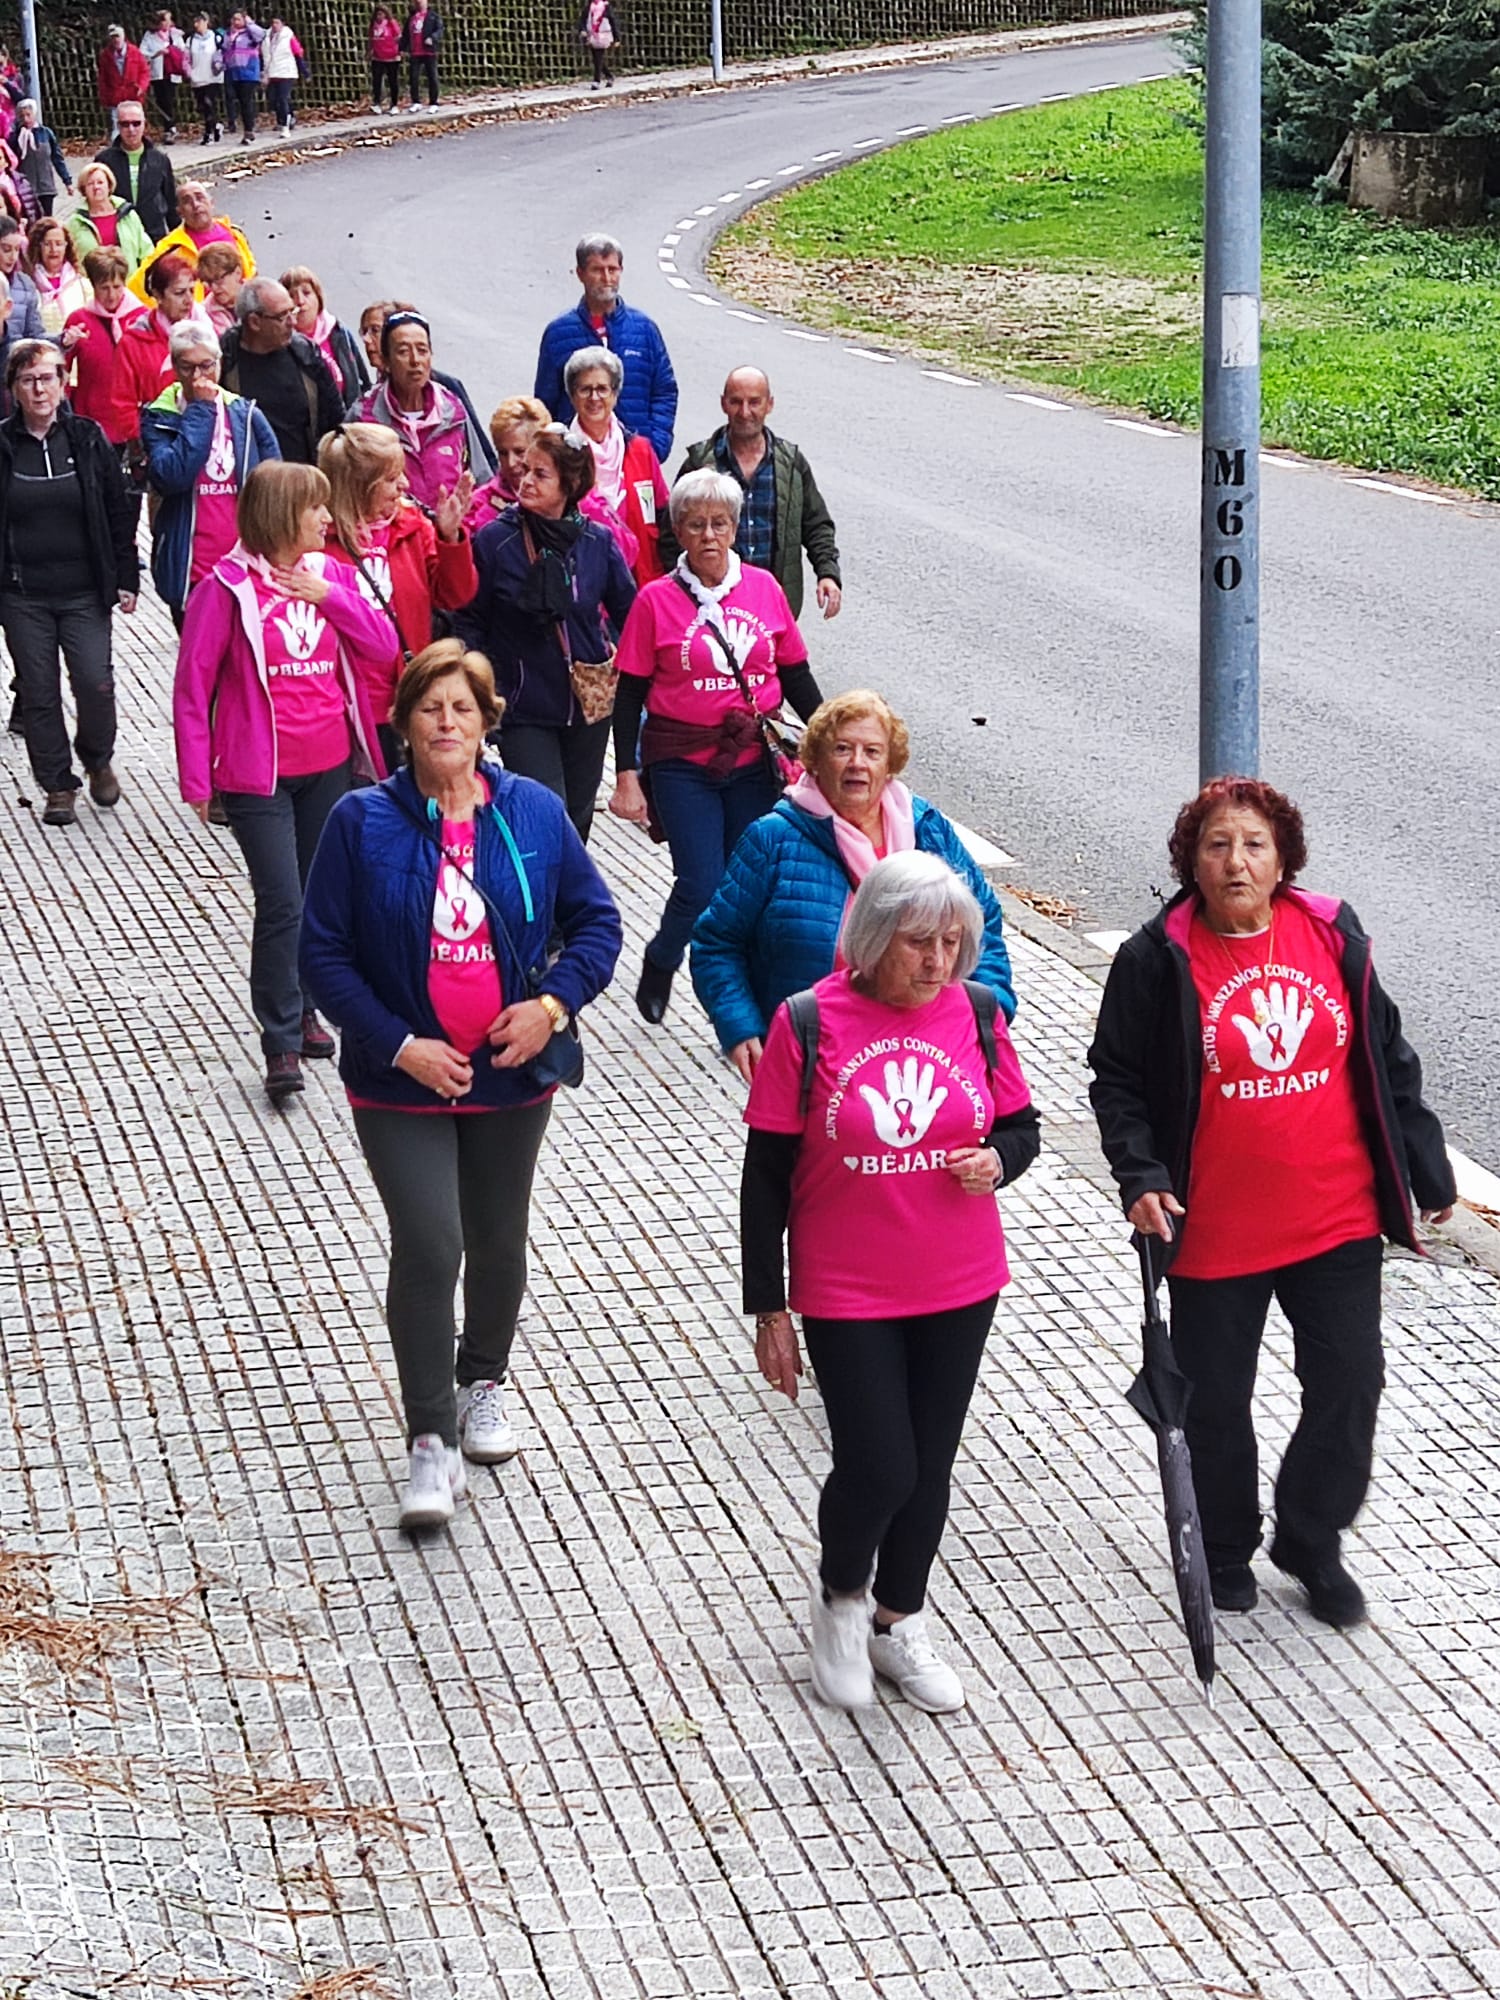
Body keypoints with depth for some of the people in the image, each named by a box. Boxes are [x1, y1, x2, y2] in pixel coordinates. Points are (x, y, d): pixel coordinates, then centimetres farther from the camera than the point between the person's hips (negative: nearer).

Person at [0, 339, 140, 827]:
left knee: (95, 684, -8)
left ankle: (97, 759, 21)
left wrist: (126, 577, 2)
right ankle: (58, 787, 17)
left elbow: (119, 512, 5)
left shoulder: (88, 439, 1)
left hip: (83, 590, 0)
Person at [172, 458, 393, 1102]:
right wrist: (195, 777, -11)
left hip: (329, 766, 5)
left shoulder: (329, 574, 5)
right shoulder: (228, 587, -10)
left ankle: (302, 1009, 30)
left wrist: (330, 595, -12)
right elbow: (192, 685, -9)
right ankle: (281, 1045, -4)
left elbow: (382, 646, 1)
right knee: (282, 904, -10)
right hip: (258, 775, -5)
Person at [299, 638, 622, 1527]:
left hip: (510, 1077, 3)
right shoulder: (363, 821, -9)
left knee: (498, 1243, 18)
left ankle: (484, 1382, 43)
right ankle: (431, 1441, -4)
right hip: (404, 1084, -3)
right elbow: (324, 952, -8)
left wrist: (555, 1003, -12)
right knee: (428, 1248, -13)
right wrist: (398, 1045, -16)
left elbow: (597, 921, 5)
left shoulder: (534, 813, -2)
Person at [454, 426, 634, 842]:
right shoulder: (495, 540, -9)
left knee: (578, 817, 15)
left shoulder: (597, 541, -1)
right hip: (525, 710, -3)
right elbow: (470, 623, -3)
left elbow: (630, 615, 8)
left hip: (588, 706, 3)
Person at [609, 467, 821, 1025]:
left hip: (755, 761, 3)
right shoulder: (657, 600, -3)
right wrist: (627, 776, -5)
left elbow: (795, 675, 13)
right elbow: (630, 694, -1)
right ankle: (660, 965, 22)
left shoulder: (763, 589, 5)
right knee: (701, 888, -9)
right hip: (682, 763, -3)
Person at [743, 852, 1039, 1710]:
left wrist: (997, 1160, -15)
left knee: (929, 1466, 14)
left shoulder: (976, 1014, -3)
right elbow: (767, 1175, -7)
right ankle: (840, 1596, 25)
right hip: (846, 1296, -4)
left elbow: (1022, 1126, 10)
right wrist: (769, 1309, -6)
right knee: (877, 1468, -6)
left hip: (960, 1289, 4)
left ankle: (899, 1620, 36)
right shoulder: (808, 1025, -13)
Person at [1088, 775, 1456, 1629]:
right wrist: (1141, 1176, -16)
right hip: (1214, 1232, -2)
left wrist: (1427, 1168, 10)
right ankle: (1225, 1550, 34)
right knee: (1216, 1402, 11)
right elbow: (1117, 1080, -3)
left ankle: (1313, 1543, 28)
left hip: (1339, 1222, 2)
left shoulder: (1332, 937, -1)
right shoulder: (1158, 960, -9)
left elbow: (1387, 1060, 8)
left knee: (1350, 1384, 5)